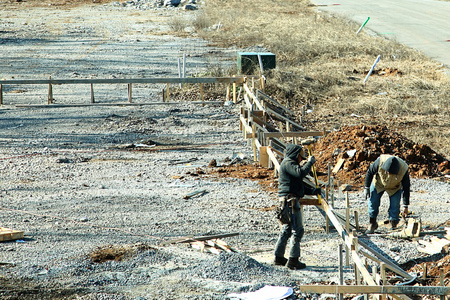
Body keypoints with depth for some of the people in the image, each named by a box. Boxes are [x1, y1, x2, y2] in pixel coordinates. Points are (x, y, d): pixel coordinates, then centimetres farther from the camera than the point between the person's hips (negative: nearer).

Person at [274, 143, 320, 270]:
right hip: (290, 199, -11)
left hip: (287, 200, 11)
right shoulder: (288, 163, -9)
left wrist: (313, 191, 17)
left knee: (286, 230, 16)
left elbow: (299, 185, 26)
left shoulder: (290, 164, 23)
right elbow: (301, 173, -28)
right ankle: (293, 260, -11)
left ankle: (279, 257, 21)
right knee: (297, 230, -10)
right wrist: (310, 162, -15)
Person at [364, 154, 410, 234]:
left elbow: (406, 188, -21)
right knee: (373, 203, -2)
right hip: (378, 184, 1)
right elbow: (370, 172, -15)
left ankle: (393, 226, 9)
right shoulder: (380, 162, -37)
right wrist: (366, 188, -10)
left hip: (394, 188, -1)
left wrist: (405, 206, -16)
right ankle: (372, 224, 16)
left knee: (395, 206, -10)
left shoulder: (404, 170, -36)